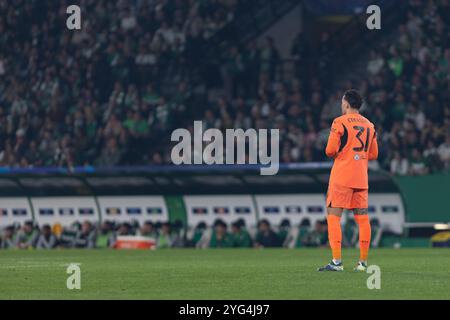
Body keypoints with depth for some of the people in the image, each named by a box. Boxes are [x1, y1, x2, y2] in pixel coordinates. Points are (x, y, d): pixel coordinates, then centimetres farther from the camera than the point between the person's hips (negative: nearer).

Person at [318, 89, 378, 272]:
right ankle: (363, 262, 7)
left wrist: (335, 154, 10)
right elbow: (373, 154, 14)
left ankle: (336, 261, -13)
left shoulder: (340, 122, -7)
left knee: (333, 216, -4)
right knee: (362, 219, 7)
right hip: (361, 178, 6)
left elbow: (330, 151, -11)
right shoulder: (369, 125, 11)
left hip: (342, 176, -6)